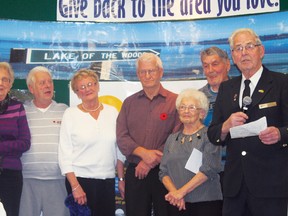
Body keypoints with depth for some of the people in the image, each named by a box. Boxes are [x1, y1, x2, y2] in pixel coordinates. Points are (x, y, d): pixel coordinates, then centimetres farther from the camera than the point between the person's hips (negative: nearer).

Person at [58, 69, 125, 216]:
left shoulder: (112, 112, 6)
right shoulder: (70, 114, -1)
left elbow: (119, 149, 10)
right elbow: (65, 154, -5)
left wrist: (121, 179, 6)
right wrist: (75, 186, -12)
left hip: (107, 181, 3)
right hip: (80, 179, -2)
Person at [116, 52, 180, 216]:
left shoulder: (175, 101, 0)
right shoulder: (129, 103, 12)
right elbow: (122, 138, 3)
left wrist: (150, 162, -12)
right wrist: (143, 152, -14)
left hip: (164, 172, -3)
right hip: (135, 173, 3)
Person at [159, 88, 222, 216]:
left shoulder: (209, 135, -2)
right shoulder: (172, 139, 12)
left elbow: (209, 168, -12)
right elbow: (164, 172, 7)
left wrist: (182, 191, -16)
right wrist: (175, 192, -11)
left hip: (206, 203, -3)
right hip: (177, 205, 4)